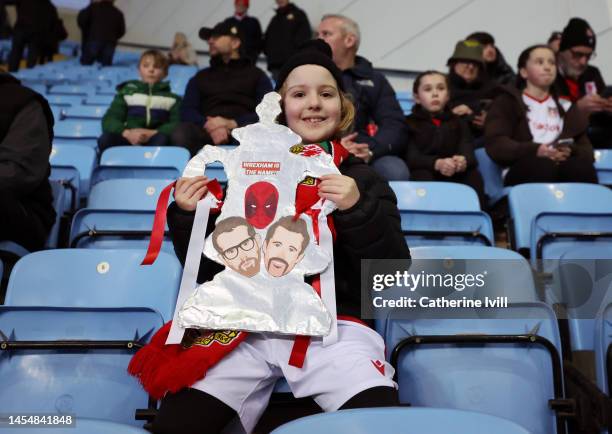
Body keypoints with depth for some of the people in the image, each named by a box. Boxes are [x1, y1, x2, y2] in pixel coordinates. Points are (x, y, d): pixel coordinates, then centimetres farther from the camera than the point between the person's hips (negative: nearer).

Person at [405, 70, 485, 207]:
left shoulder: (458, 122, 18)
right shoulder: (409, 122, 7)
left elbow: (467, 150, 0)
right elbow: (411, 156, -9)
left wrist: (463, 161, -29)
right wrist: (437, 163, -31)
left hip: (454, 175, 3)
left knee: (473, 175, -26)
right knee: (422, 175, -34)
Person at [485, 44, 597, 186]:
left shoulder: (565, 105, 27)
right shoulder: (507, 102, 15)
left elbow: (585, 146, 18)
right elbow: (495, 144, -1)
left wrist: (570, 151, -8)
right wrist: (535, 150, -17)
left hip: (562, 166, 3)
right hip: (524, 172, -3)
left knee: (583, 165, -32)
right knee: (542, 165, -38)